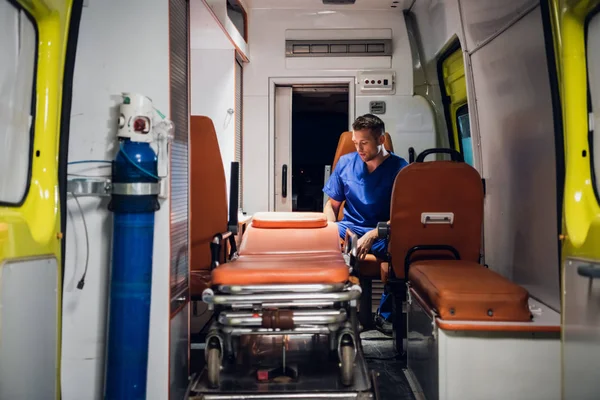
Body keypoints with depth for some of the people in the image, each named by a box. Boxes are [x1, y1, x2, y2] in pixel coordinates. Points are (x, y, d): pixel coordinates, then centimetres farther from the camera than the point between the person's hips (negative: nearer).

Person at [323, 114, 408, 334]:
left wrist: (372, 236, -26)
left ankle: (385, 314, -13)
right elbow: (332, 204, 15)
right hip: (349, 228, 3)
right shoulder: (345, 162, 9)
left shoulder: (399, 168, -3)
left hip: (383, 233, -2)